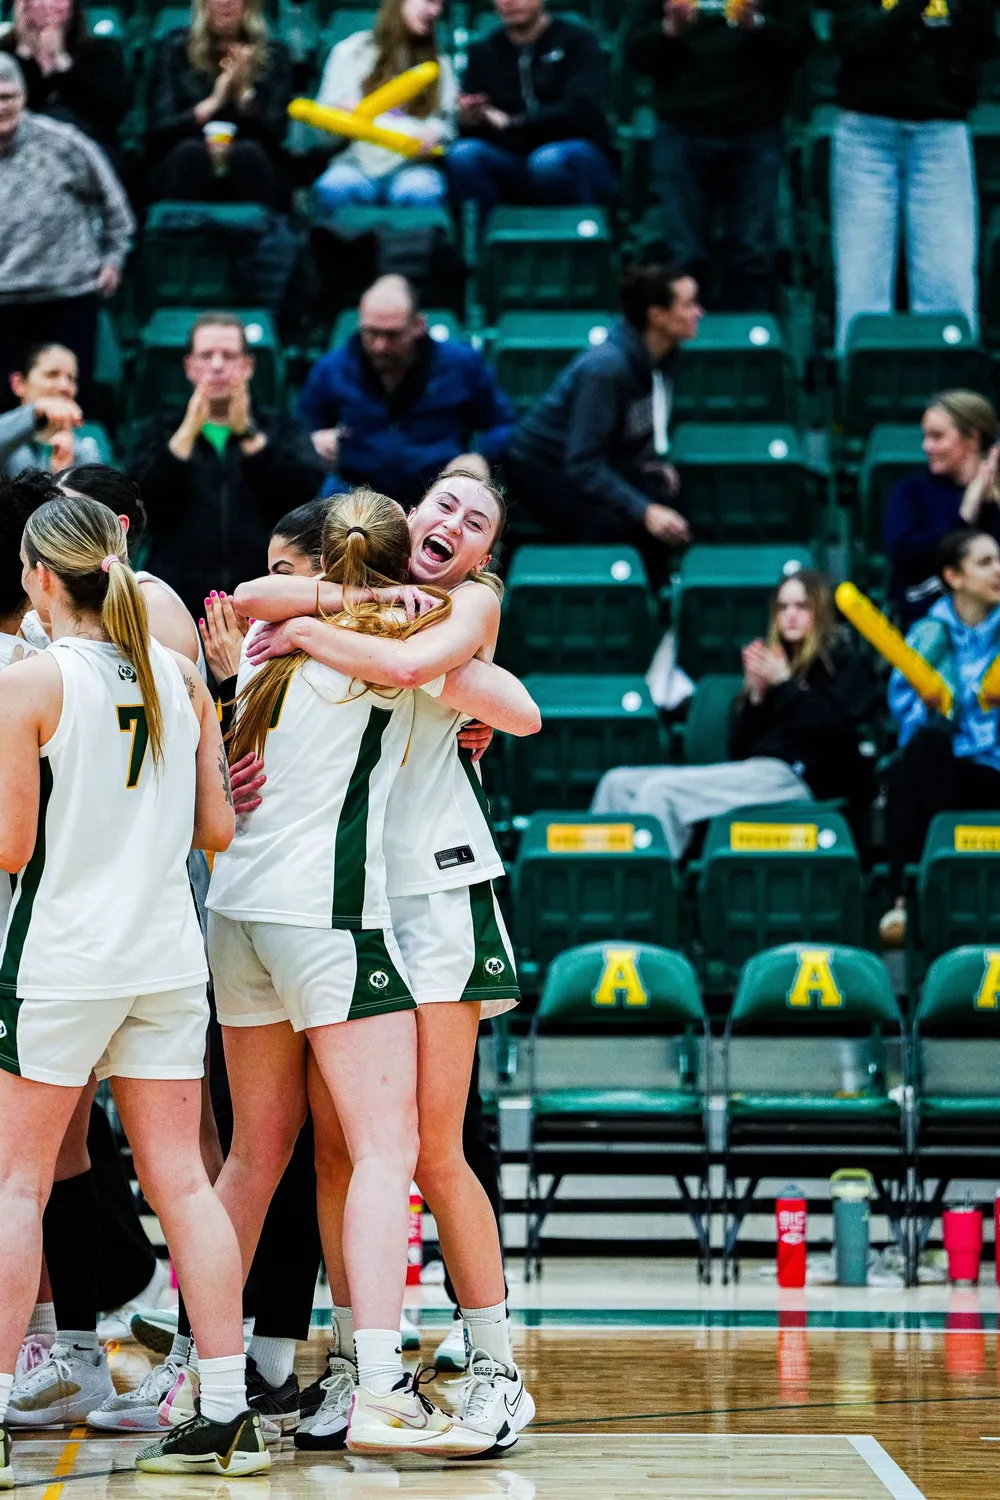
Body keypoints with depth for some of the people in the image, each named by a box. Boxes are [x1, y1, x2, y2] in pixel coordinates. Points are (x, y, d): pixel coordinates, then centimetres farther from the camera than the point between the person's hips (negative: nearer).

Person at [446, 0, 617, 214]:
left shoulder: (577, 40, -1)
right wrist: (467, 120, -18)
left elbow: (580, 111, -15)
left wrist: (510, 122, -17)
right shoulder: (483, 52, 9)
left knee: (549, 158, -36)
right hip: (511, 169, 3)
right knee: (463, 153, -26)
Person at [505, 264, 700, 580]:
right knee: (612, 523, -33)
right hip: (542, 467, -8)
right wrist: (644, 511, -42)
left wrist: (653, 463, -6)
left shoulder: (665, 356, -7)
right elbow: (583, 465, -35)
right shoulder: (606, 368, -32)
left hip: (605, 461, 8)